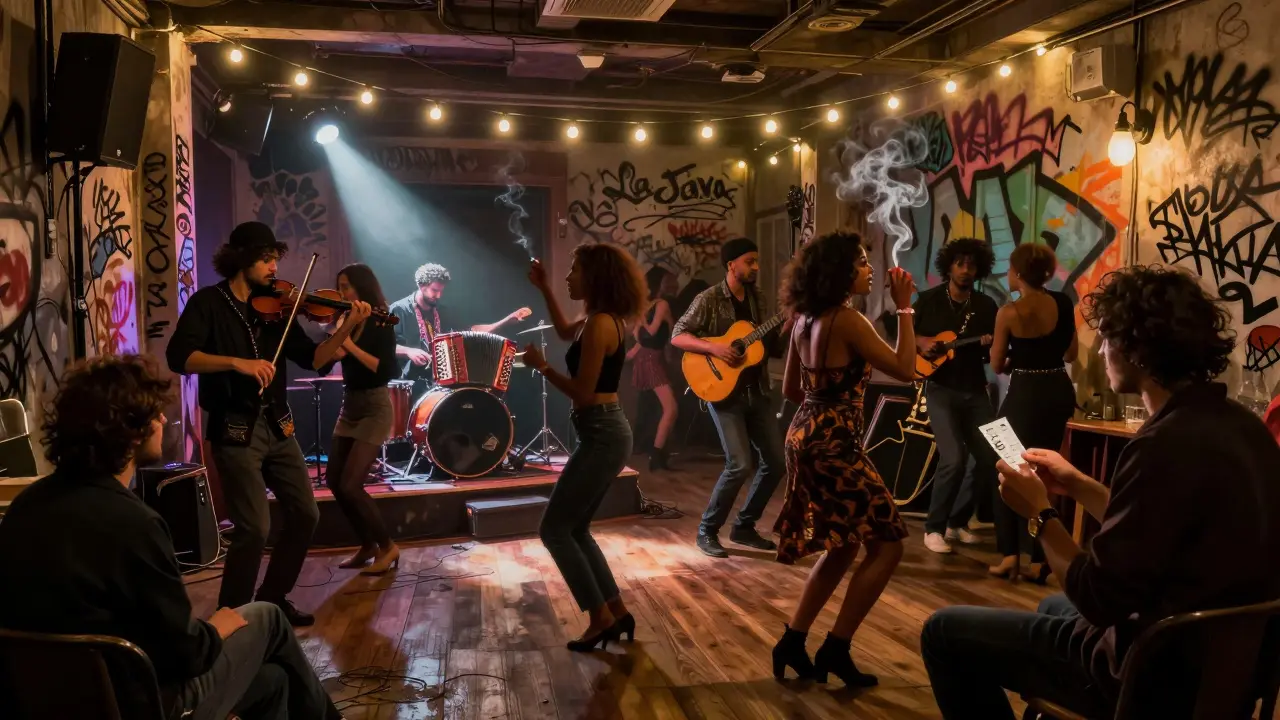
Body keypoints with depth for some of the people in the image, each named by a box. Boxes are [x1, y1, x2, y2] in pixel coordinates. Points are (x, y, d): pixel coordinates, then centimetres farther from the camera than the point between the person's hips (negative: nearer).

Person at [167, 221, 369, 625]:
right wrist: (238, 363, -29)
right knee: (254, 528, -10)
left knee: (305, 515, 10)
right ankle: (231, 614, 10)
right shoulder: (208, 303, -5)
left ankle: (272, 600, 28)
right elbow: (178, 357, -18)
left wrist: (347, 329, -10)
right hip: (235, 429, -6)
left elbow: (311, 359, 4)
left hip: (276, 426, 6)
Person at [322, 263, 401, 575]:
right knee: (334, 482, 8)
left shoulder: (380, 324, -12)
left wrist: (351, 345, -26)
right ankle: (367, 546, 21)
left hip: (374, 409, -8)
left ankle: (387, 546, 4)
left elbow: (388, 370, -23)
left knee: (350, 485, -12)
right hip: (349, 408, 8)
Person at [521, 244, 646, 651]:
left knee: (554, 531, -1)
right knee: (574, 530, 16)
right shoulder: (602, 319, 11)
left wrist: (540, 366, -8)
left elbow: (582, 392, -20)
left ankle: (601, 618, 6)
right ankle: (617, 613, 20)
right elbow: (565, 332, 33)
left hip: (601, 436, -10)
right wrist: (544, 290, 26)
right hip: (605, 433, 10)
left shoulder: (598, 324, -19)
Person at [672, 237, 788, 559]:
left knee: (776, 460, 5)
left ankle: (744, 527, 21)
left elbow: (764, 341, 14)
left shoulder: (757, 298, 10)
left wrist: (786, 326, -3)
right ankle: (707, 531, 4)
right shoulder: (709, 299, -9)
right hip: (724, 392, -7)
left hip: (756, 391, 7)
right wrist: (714, 348, -25)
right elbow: (677, 336, -12)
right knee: (740, 465, -15)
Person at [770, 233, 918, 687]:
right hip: (834, 446, -9)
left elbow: (791, 390, 16)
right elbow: (904, 370, -13)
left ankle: (792, 643, 21)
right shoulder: (848, 320, -16)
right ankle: (836, 649, 5)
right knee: (886, 544, 1)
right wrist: (904, 307, -9)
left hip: (807, 437, 9)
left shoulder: (805, 319, 10)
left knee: (842, 547, 19)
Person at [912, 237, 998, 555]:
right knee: (954, 458, -18)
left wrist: (991, 345, -14)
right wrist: (922, 343, -13)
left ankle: (957, 521, 21)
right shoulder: (929, 299, -1)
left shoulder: (986, 306, 5)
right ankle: (934, 527, -2)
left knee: (991, 458, 2)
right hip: (941, 389, -4)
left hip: (975, 391, 5)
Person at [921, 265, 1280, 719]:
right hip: (1216, 657, 10)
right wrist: (1078, 486, 14)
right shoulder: (1239, 425, 2)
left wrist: (1039, 514, -9)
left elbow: (1096, 598, -23)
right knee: (1053, 607, 35)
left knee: (944, 632, 0)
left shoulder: (1168, 445, -28)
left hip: (1160, 673, -10)